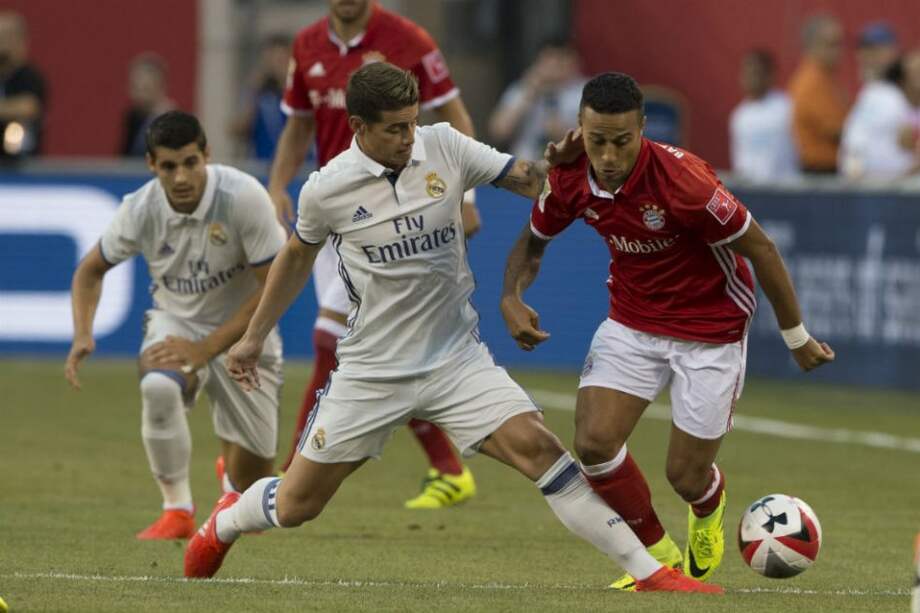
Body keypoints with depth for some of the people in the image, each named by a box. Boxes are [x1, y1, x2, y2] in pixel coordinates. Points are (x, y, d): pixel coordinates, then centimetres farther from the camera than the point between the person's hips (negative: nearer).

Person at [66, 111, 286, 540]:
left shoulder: (243, 197, -26)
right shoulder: (141, 210, -16)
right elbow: (91, 269, 3)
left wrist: (206, 349, -27)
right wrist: (82, 335, -14)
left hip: (241, 332, -1)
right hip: (175, 323, 1)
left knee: (251, 474, -2)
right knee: (158, 385, -36)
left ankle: (233, 487, 39)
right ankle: (177, 510, -18)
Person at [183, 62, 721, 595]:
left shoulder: (443, 147, -7)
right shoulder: (326, 189, -9)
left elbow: (528, 180, -2)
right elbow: (298, 256, 11)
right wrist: (254, 337, 19)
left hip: (455, 358, 0)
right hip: (372, 369, 0)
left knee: (534, 444, -20)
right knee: (295, 506, 6)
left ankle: (648, 572, -18)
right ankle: (227, 522, 43)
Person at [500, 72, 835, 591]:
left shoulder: (683, 179, -31)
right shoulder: (570, 180, -14)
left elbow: (761, 250, -19)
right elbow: (532, 242, 7)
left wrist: (797, 338, -10)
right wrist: (513, 298, -13)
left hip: (710, 329, -4)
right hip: (632, 322, 4)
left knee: (687, 477, 1)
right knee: (594, 441, -15)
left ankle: (710, 508, 42)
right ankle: (660, 556, 9)